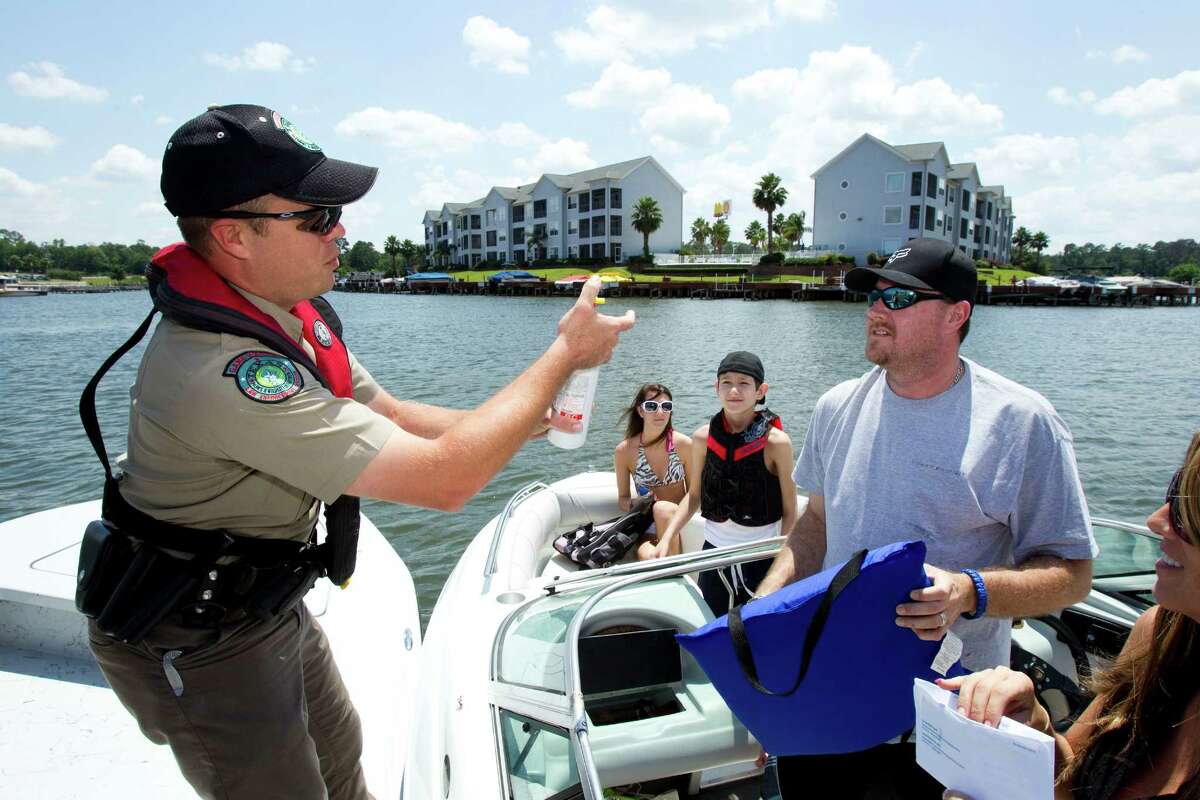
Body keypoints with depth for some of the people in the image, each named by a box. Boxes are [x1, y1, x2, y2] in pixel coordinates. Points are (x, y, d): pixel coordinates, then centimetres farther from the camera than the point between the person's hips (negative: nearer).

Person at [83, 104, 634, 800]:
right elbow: (445, 480, -39)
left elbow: (394, 416, 4)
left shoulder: (292, 316, -6)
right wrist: (564, 354, -28)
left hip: (272, 605, 8)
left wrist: (523, 422, -9)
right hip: (199, 644, -8)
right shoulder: (223, 371, -38)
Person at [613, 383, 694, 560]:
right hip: (646, 522, -1)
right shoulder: (624, 451, -5)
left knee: (662, 508, -34)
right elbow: (623, 499, 8)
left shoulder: (684, 444, -6)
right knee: (647, 557, -34)